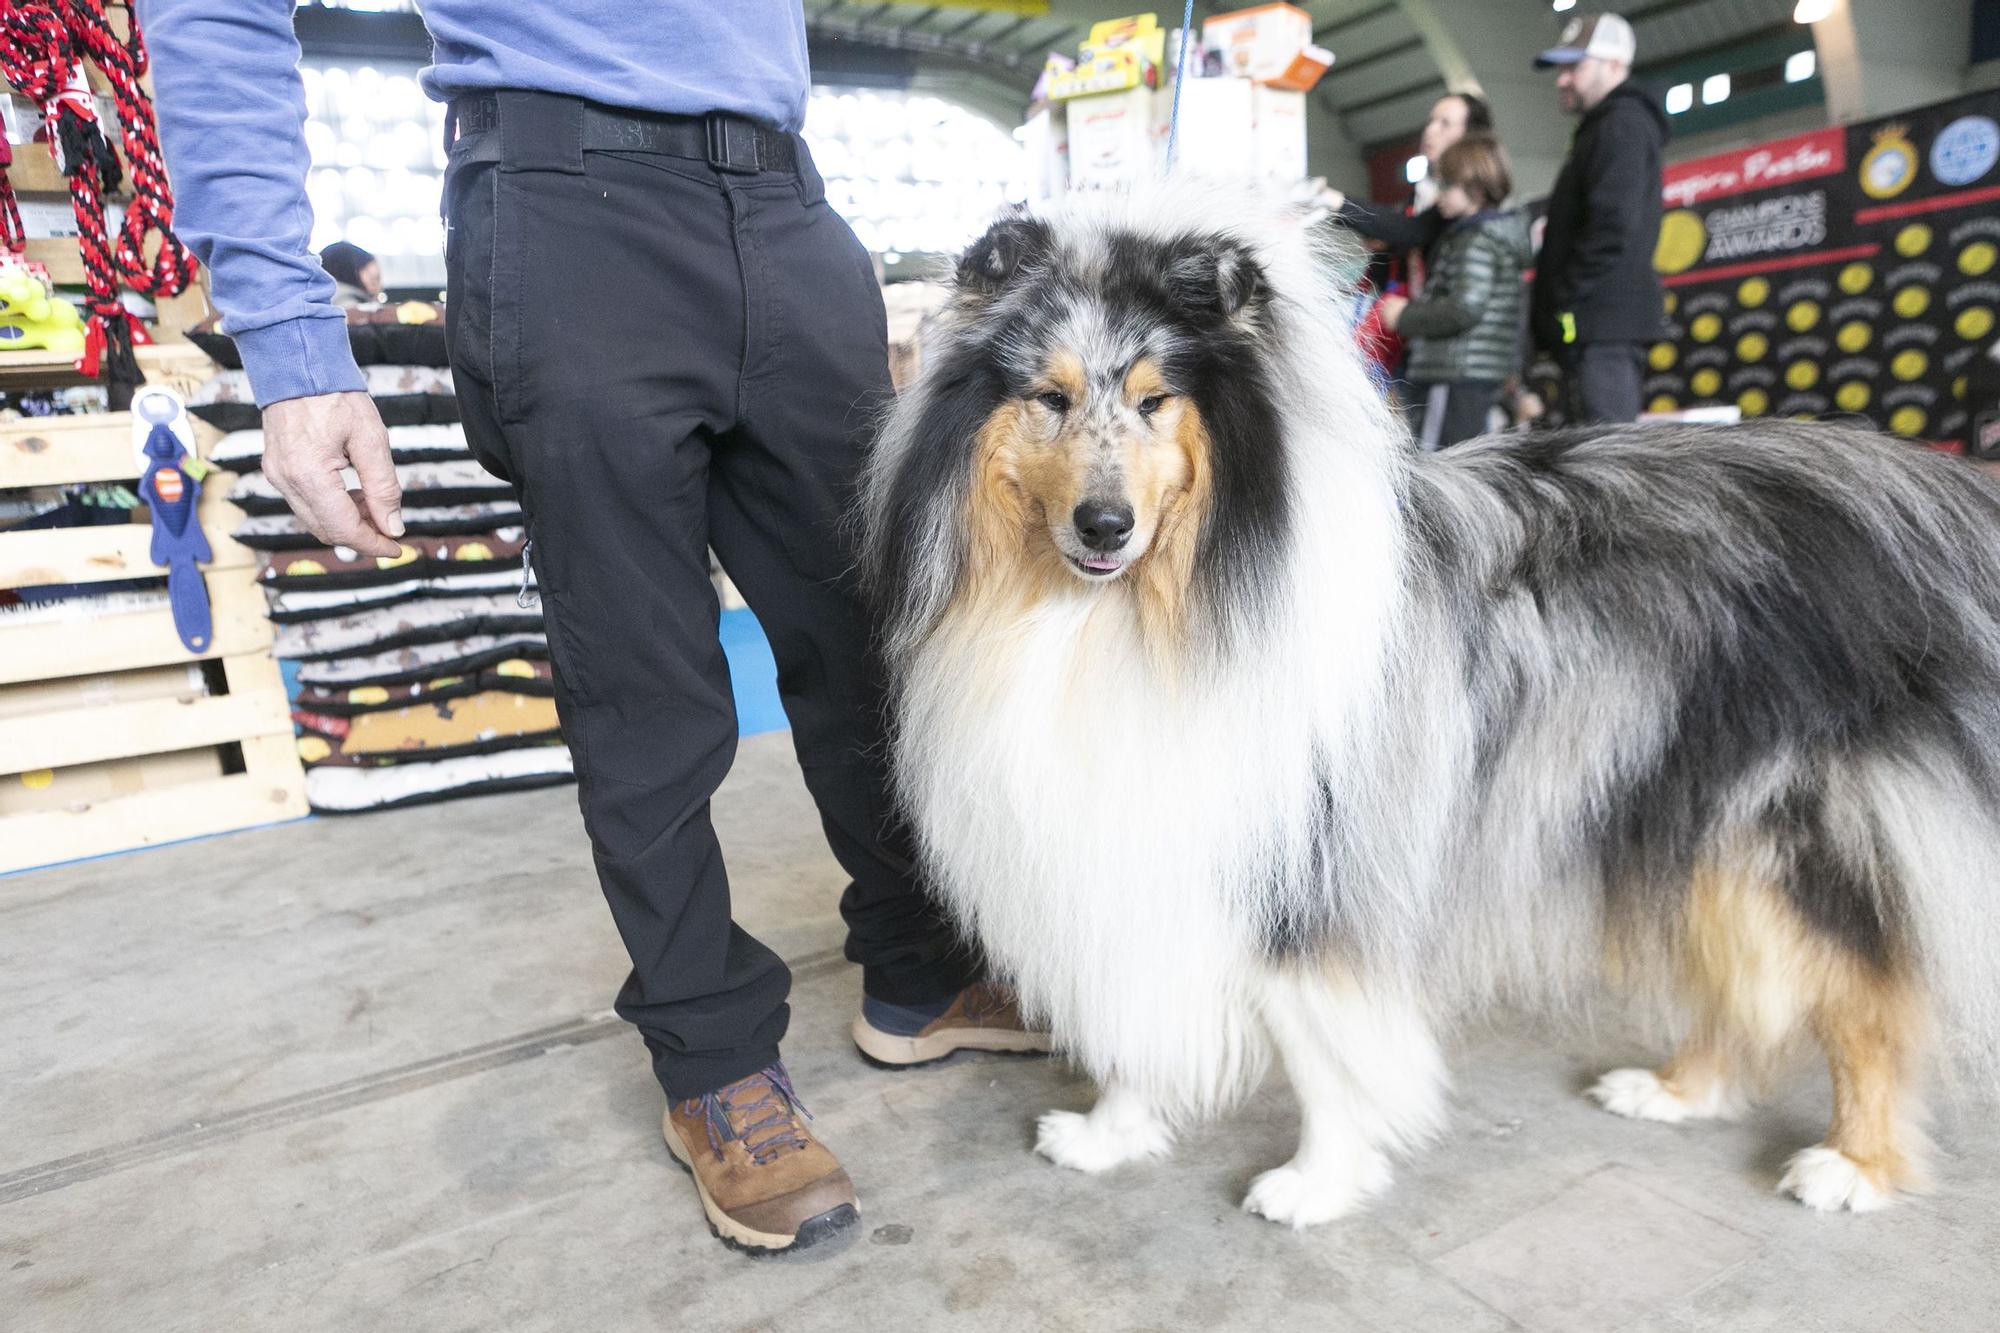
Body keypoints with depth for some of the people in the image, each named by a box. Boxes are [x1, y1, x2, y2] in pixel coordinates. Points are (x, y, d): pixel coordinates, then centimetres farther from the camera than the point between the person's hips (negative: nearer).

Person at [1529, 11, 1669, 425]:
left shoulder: (1623, 126, -6)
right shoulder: (1601, 130, 26)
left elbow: (1612, 230, -18)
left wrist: (1564, 304, -15)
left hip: (1601, 324, -10)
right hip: (1598, 328, 10)